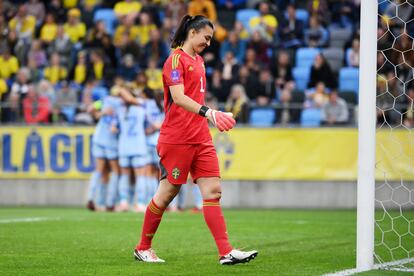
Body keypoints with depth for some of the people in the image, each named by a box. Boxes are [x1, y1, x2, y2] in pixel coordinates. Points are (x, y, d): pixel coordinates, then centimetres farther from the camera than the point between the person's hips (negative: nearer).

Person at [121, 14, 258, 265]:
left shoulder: (198, 60, 16)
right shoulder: (176, 59, -10)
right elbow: (178, 97, -23)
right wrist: (208, 112, -34)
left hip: (201, 138, 8)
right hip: (176, 139, -8)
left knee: (213, 190, -2)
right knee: (168, 192, 1)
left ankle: (226, 252, -8)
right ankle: (143, 248, 16)